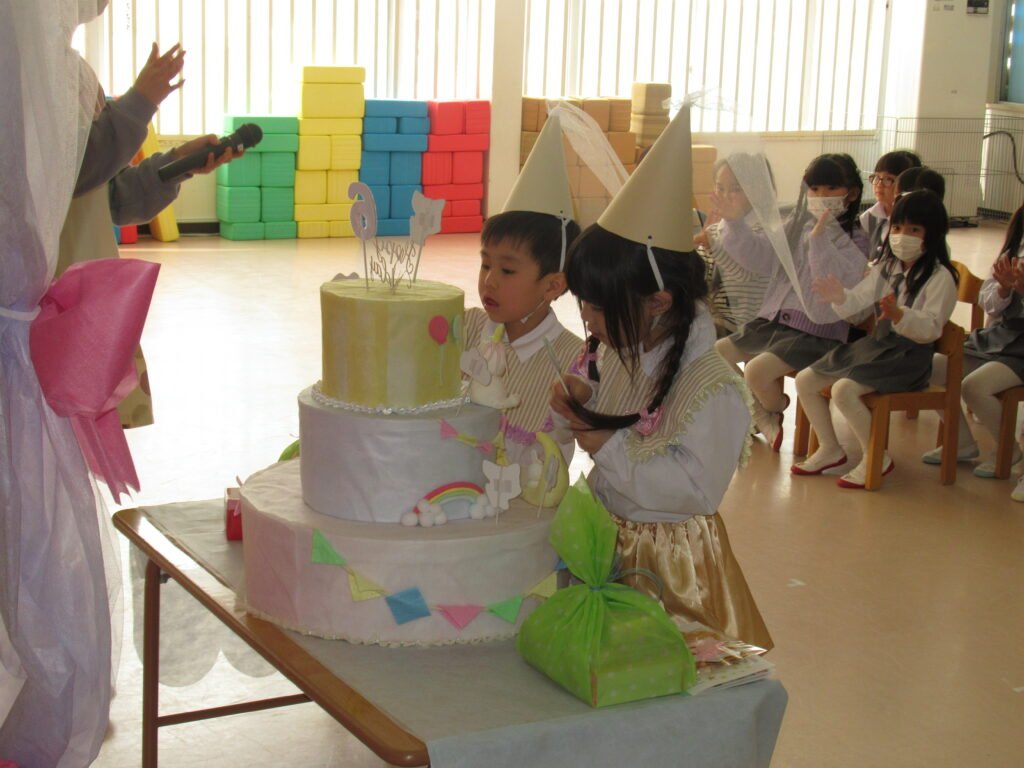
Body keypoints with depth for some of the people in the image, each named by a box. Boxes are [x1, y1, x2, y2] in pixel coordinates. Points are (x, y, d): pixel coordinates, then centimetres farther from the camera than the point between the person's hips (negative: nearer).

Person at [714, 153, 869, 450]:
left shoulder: (854, 242, -10)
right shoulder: (796, 227, 10)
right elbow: (757, 254, 13)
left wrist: (819, 238, -34)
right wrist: (735, 223, -2)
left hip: (815, 333, -7)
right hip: (774, 321, 8)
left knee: (757, 370, -26)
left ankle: (774, 409, 10)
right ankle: (761, 413, 22)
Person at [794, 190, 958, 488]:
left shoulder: (940, 277, -13)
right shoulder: (885, 267, 8)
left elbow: (931, 328, -21)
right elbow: (858, 301, 3)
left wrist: (899, 315, -40)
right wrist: (840, 297, -20)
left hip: (909, 355, -8)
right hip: (875, 345, 8)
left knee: (843, 390, -29)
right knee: (804, 381, 0)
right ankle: (829, 449, 15)